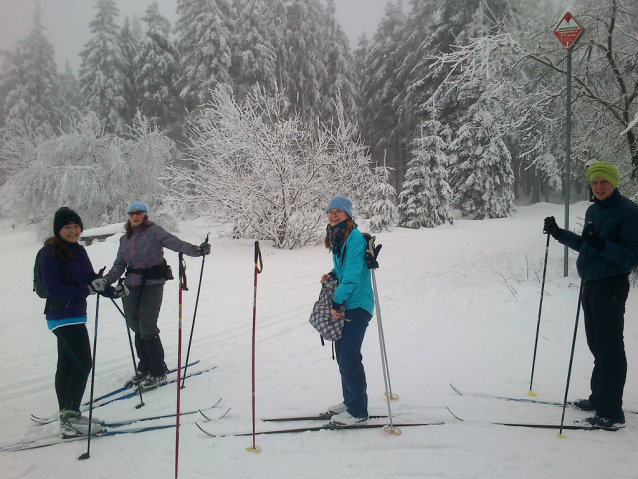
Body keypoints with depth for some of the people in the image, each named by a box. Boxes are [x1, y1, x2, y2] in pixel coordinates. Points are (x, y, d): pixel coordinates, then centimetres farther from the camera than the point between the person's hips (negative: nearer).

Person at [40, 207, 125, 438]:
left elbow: (91, 278, 9)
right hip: (63, 316, -9)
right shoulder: (50, 252, -13)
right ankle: (70, 421, -7)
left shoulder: (78, 251, 11)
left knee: (67, 365, 14)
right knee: (83, 364, -11)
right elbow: (53, 288, -19)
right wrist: (84, 291, -25)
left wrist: (112, 291, -7)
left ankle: (67, 415, 23)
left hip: (75, 315, 9)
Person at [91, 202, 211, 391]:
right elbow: (119, 266, 15)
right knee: (137, 328, 9)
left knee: (147, 328, -8)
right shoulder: (125, 239, 16)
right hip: (132, 288, 6)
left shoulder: (154, 232, -2)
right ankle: (144, 369, 24)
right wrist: (105, 280, -1)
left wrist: (197, 250, -30)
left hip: (152, 285, -6)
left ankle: (158, 372, 4)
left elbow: (176, 243, -14)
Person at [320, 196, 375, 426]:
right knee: (342, 355, 15)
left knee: (349, 358, -9)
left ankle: (358, 411, 2)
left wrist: (336, 302, -20)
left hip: (357, 305, -9)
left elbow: (352, 274, -21)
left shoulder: (355, 238, -17)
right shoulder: (336, 237, 11)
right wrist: (332, 275, 5)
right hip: (343, 304, 9)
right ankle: (350, 400, 29)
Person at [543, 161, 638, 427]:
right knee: (597, 345, 18)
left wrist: (601, 245, -33)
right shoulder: (593, 210, 11)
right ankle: (599, 398, 32)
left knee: (609, 349, -4)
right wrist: (559, 234, 16)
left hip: (611, 286, -8)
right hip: (591, 284, 9)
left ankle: (611, 413, 2)